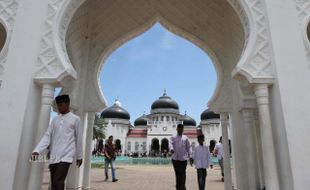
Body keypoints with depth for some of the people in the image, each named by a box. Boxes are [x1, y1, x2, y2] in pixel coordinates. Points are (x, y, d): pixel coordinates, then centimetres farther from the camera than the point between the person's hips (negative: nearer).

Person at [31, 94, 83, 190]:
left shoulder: (75, 119, 1)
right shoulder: (55, 119, 14)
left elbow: (79, 139, 3)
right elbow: (47, 136, 7)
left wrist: (79, 156, 6)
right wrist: (37, 150, -8)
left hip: (66, 156, -5)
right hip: (53, 157, 5)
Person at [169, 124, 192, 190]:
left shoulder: (185, 138, 11)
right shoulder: (173, 137, 6)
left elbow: (188, 147, 10)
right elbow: (170, 144, -11)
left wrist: (190, 155, -2)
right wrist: (171, 149, -33)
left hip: (183, 158, 0)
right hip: (175, 158, 0)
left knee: (183, 174, -4)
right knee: (177, 174, 8)